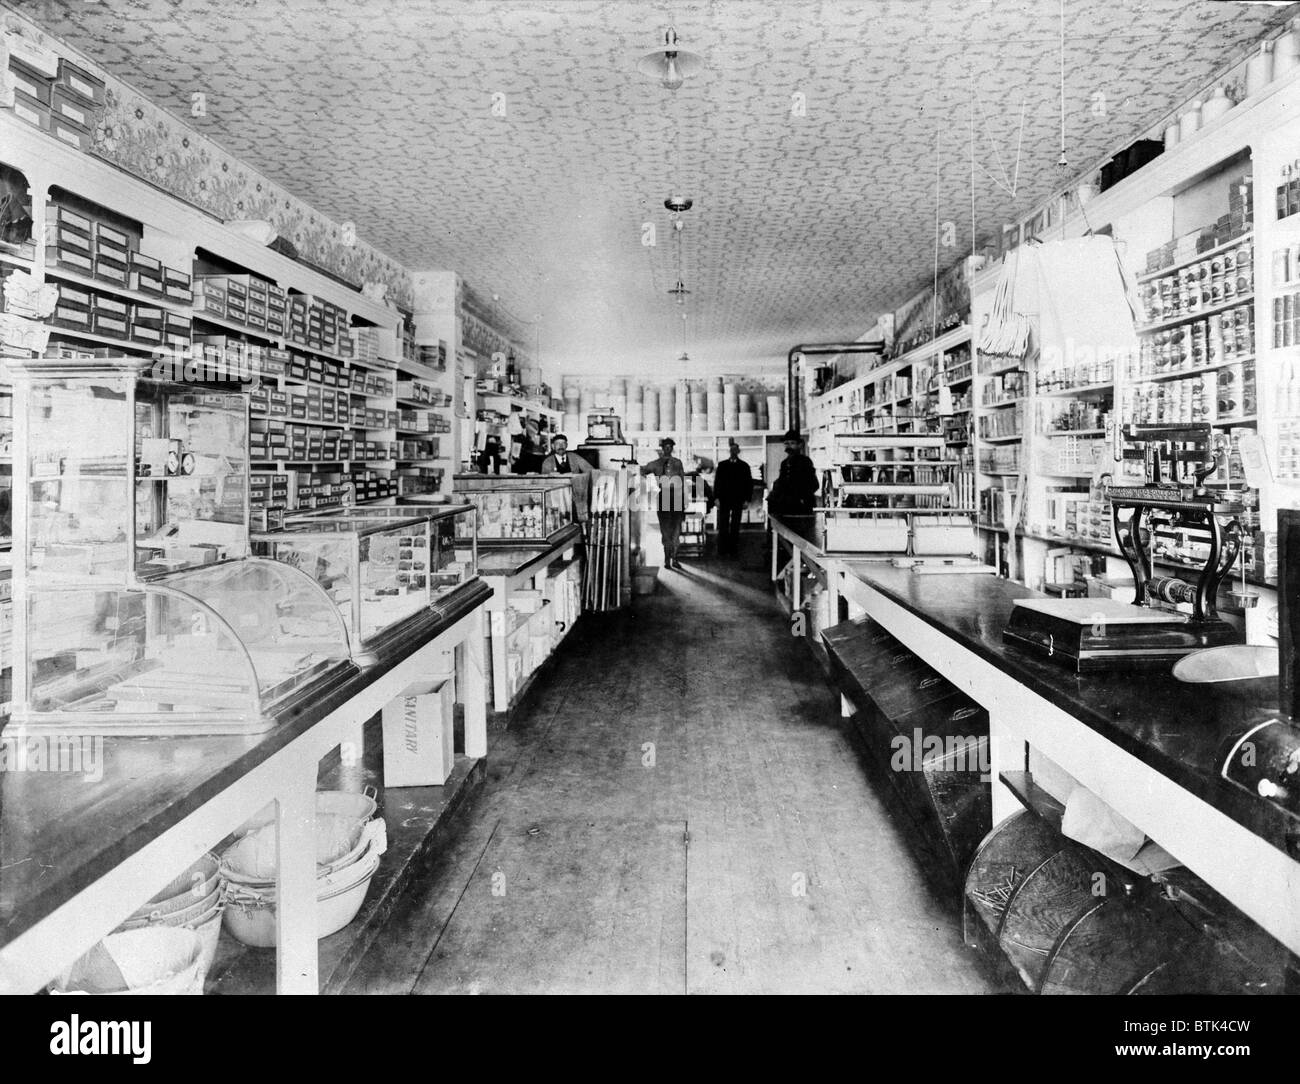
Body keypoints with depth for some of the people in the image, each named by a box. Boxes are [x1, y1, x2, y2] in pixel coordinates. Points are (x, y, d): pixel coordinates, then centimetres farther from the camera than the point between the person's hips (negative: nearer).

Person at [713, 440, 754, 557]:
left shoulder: (744, 466, 6)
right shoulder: (722, 465, 8)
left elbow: (749, 483, 6)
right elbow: (717, 482, 6)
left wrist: (746, 499, -2)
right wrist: (716, 498, -3)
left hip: (738, 500, 0)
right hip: (724, 500, 0)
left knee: (735, 527, 4)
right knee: (723, 527, -2)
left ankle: (733, 550, 8)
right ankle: (722, 551, 2)